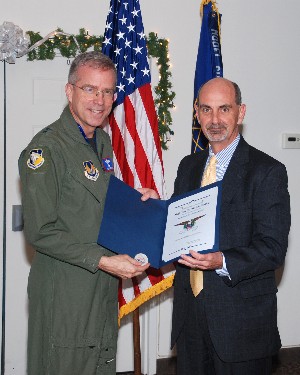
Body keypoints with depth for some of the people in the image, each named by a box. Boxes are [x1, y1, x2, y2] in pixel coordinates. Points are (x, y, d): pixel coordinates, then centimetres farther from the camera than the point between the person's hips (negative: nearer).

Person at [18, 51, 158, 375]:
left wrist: (135, 199, 4)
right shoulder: (46, 149, -17)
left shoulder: (103, 142, 10)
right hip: (65, 294, -8)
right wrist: (102, 261, -22)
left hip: (104, 287, 8)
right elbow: (40, 232, -20)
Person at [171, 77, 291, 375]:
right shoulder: (188, 166, 10)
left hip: (241, 316, -5)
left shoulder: (268, 171, -10)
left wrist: (222, 262, -29)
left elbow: (273, 248, -15)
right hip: (189, 313, 5)